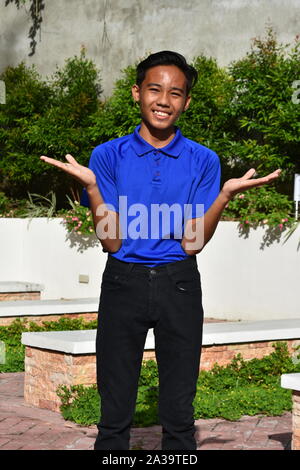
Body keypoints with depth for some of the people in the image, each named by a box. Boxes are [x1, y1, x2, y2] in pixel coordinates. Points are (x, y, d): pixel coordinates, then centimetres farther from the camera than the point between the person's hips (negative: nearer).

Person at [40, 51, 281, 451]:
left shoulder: (203, 161, 2)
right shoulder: (108, 156, 0)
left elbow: (192, 243, -5)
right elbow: (112, 242, -5)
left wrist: (226, 194, -17)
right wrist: (91, 186, -17)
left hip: (180, 286, 1)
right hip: (123, 282, 0)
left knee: (179, 410, 8)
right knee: (115, 408, 7)